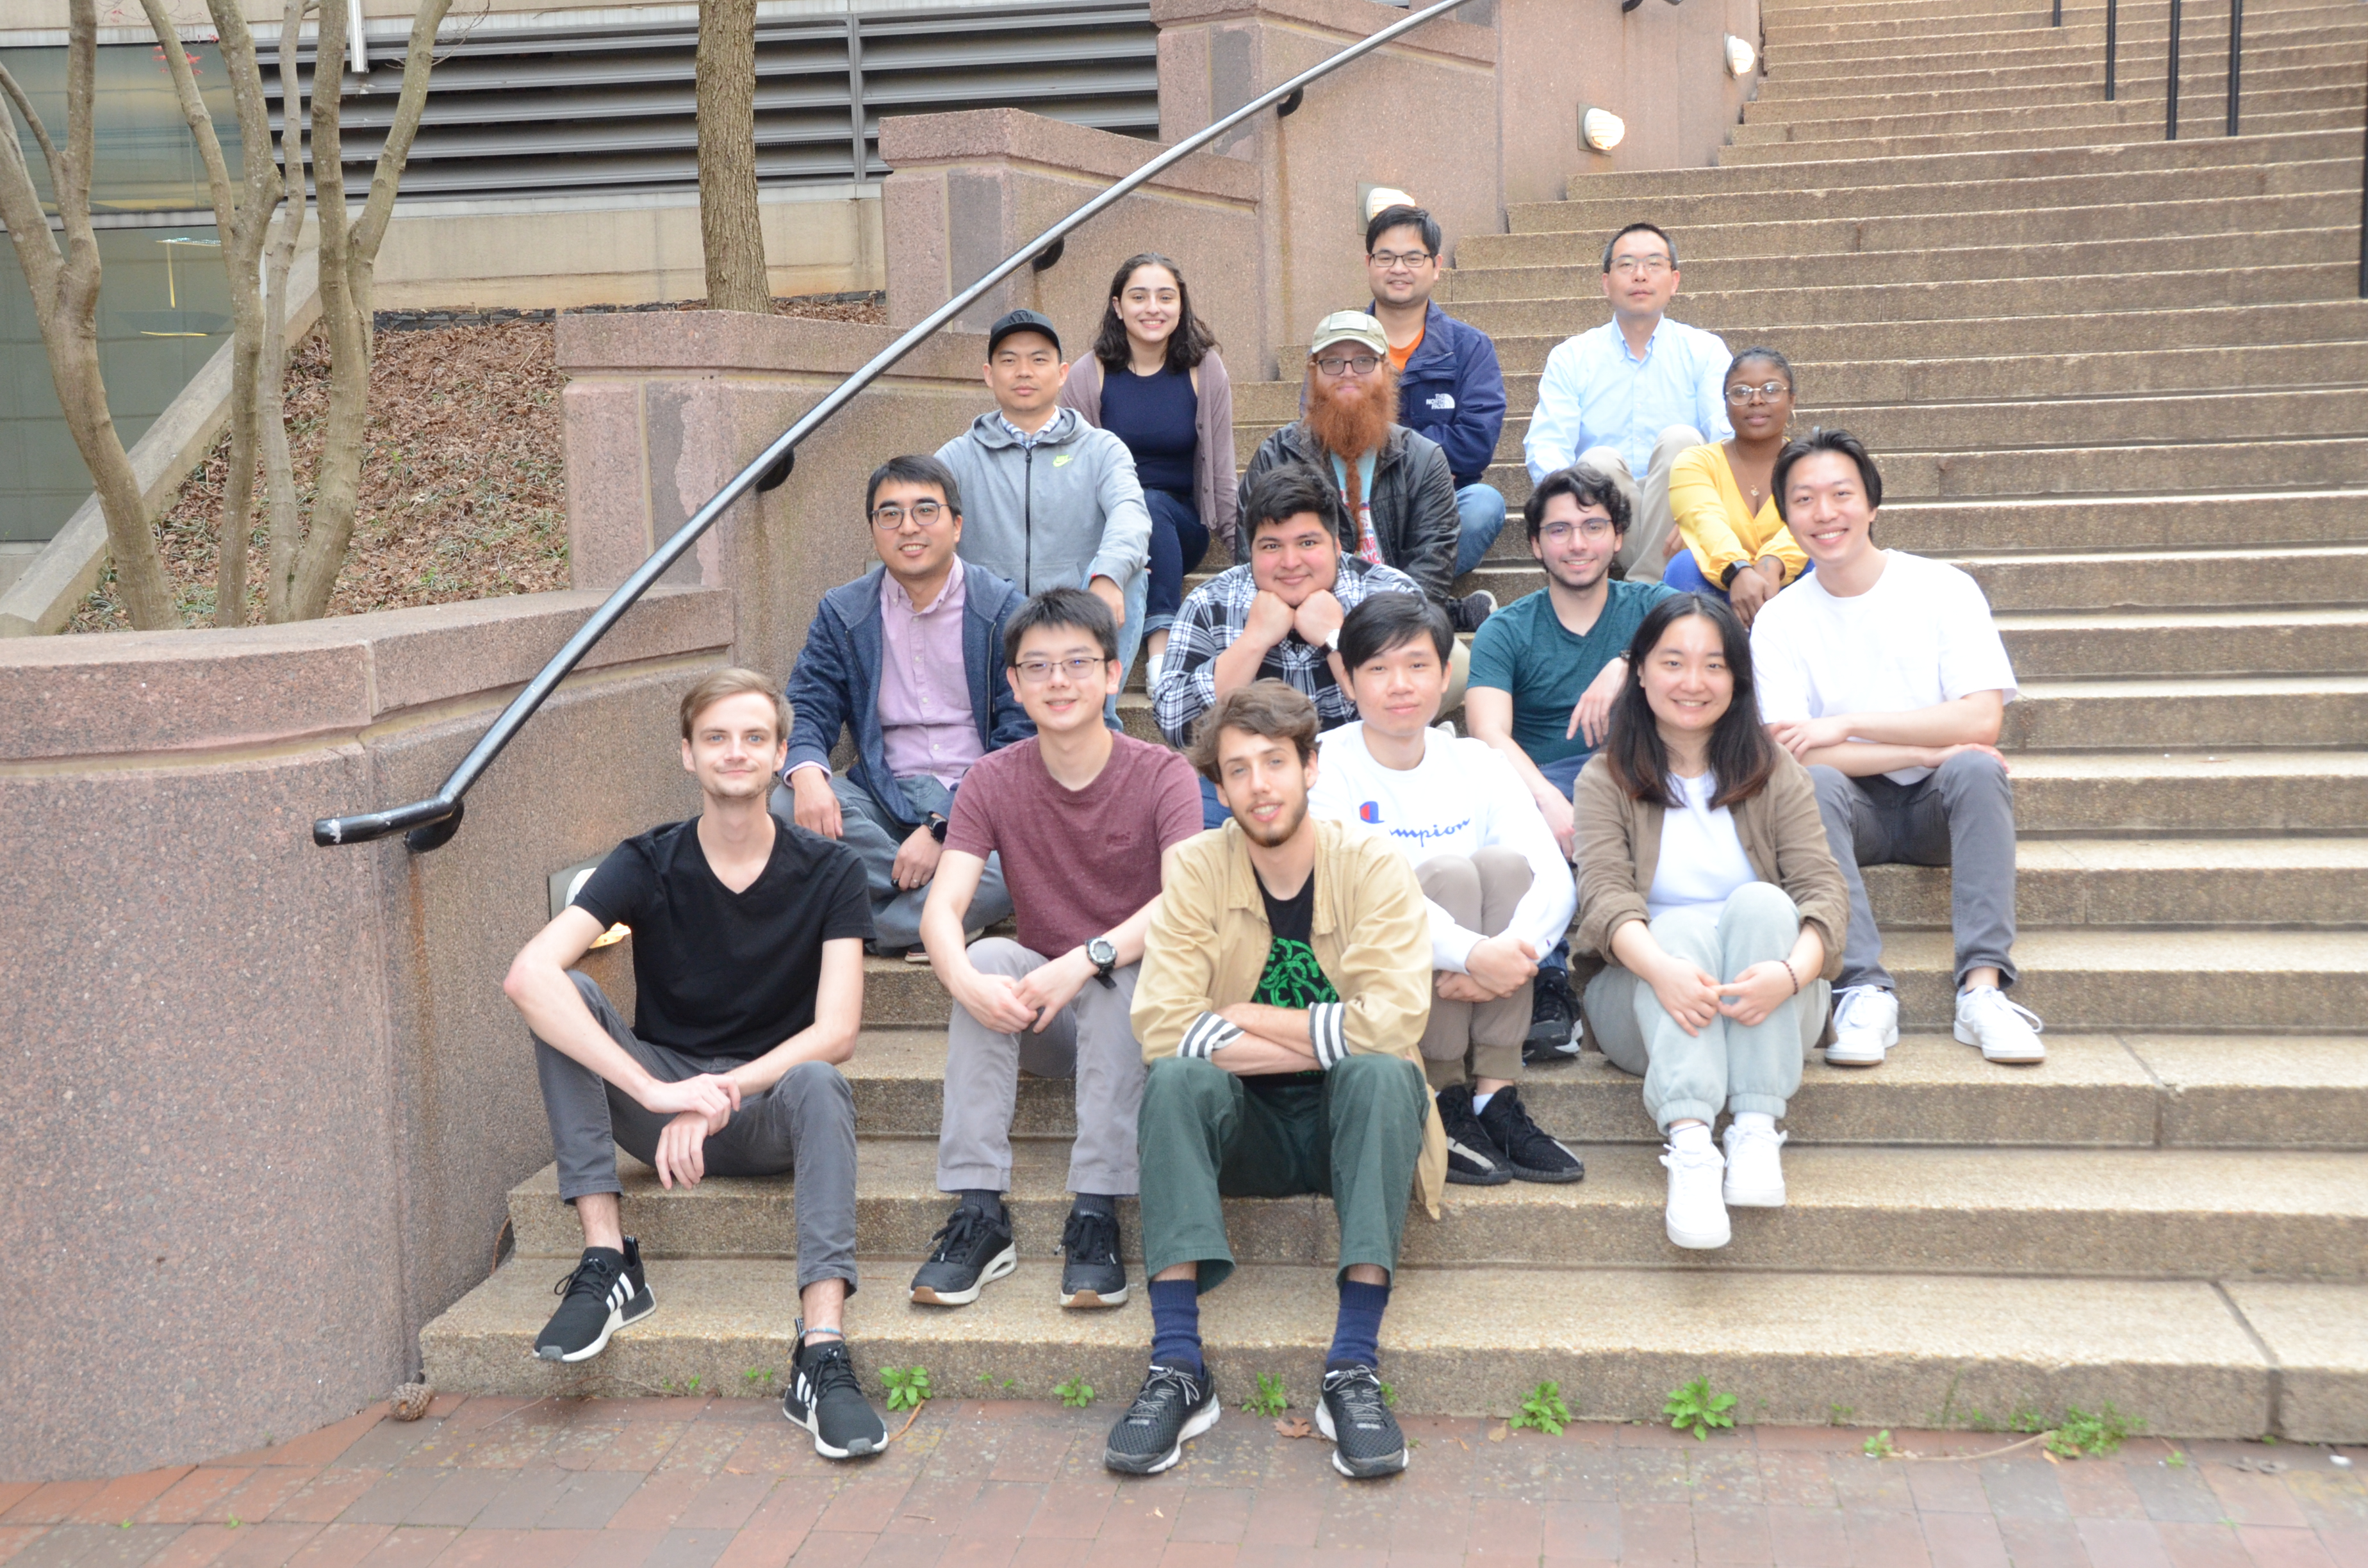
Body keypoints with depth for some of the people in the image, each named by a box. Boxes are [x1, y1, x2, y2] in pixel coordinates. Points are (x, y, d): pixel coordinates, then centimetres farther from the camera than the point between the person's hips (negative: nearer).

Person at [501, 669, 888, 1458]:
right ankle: (607, 1261, -23)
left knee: (819, 1083, -35)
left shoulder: (828, 871, -6)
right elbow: (527, 972, -24)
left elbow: (835, 1033, -15)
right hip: (660, 1104, 2)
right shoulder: (648, 864, -6)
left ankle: (822, 1355, -43)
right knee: (567, 997, -21)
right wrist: (656, 1091, -35)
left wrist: (720, 1095, -27)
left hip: (772, 1107, -1)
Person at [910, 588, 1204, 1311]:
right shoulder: (992, 782, -2)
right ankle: (979, 1212, -29)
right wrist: (965, 979, -37)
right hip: (1036, 1016, 2)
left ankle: (1095, 1216, -33)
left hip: (1137, 1006, -2)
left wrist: (1086, 961, -40)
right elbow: (941, 910, -14)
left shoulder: (1162, 775, -9)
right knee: (991, 955, -28)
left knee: (1117, 974, -34)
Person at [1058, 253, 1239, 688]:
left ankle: (1159, 647, -43)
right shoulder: (1086, 377, 0)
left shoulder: (1205, 370, 2)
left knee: (1151, 504, -33)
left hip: (1182, 528, 0)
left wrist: (1244, 554, 3)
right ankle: (1164, 646, -42)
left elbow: (1221, 472, 5)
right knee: (1143, 506, -33)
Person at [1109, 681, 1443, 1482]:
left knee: (1381, 1072, -32)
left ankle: (1354, 1369, -32)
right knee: (1176, 1076, -28)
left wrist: (1245, 1019, -17)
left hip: (1351, 1120, -1)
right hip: (1246, 1130, 1)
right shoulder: (1197, 868, -4)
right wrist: (1322, 1040, -21)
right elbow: (1161, 1024, -18)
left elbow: (1395, 1021, -24)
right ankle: (1177, 1369, -30)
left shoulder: (1375, 868, -8)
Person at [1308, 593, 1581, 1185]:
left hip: (1467, 993, 4)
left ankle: (1496, 1096, -22)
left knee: (1504, 863, -21)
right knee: (1448, 870, -26)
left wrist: (1515, 950, -31)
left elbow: (1555, 877, -9)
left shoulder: (1475, 764, 4)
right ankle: (1444, 1108, -20)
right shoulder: (1325, 766, -8)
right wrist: (1473, 953, -37)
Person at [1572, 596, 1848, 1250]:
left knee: (1761, 902, -26)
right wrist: (1662, 969, -35)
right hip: (1644, 1006, -1)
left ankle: (1757, 1128, -35)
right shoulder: (1606, 780, 4)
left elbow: (1822, 889, -6)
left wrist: (1792, 971, -29)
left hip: (1765, 1006, 1)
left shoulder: (1776, 775, 8)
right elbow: (1604, 895, -13)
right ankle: (1689, 1142, -49)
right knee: (1680, 930, -30)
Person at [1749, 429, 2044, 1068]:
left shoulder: (1942, 589, -3)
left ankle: (1983, 987, -34)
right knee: (1814, 782, -31)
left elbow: (1981, 721, -15)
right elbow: (1789, 752, -13)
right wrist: (1929, 751, -20)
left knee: (1974, 768, -31)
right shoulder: (1779, 620, -1)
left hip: (1939, 804, 0)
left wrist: (1846, 724, -19)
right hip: (1856, 808, 0)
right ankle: (1865, 991, -36)